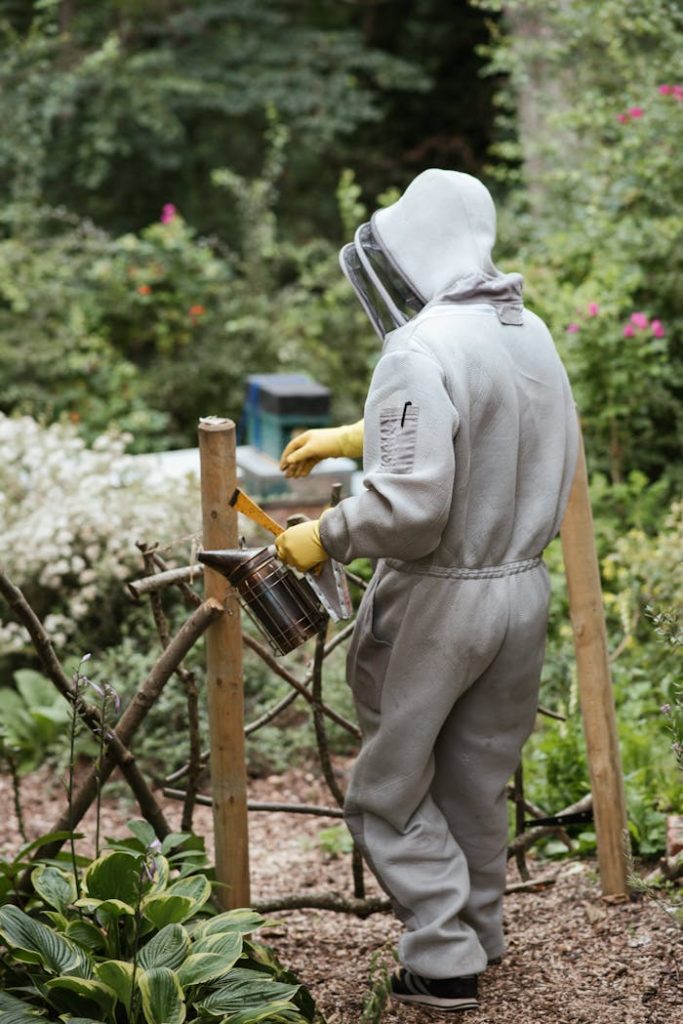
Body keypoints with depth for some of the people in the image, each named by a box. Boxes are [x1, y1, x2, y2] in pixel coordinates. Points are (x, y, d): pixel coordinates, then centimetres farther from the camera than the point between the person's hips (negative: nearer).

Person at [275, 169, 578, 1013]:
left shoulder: (421, 351, -22)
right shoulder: (531, 333, 5)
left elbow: (409, 506, -27)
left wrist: (323, 540, -11)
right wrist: (354, 438, 26)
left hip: (438, 598, -7)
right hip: (524, 587, 8)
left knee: (391, 788, 9)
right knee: (478, 780, 21)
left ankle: (444, 959, 9)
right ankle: (479, 937, 33)